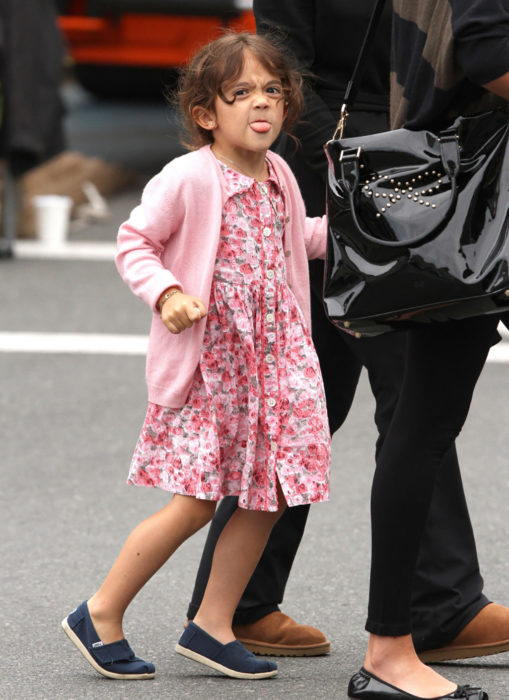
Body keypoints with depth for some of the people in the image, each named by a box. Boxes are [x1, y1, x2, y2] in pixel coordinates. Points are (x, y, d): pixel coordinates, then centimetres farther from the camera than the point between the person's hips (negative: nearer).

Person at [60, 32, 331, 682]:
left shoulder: (278, 177, 9)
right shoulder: (187, 178, -13)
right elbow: (134, 242, -8)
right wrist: (165, 292, -22)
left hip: (272, 361, 7)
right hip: (204, 365, -7)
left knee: (267, 498, 4)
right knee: (193, 504, -9)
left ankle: (212, 626, 16)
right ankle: (100, 616, 5)